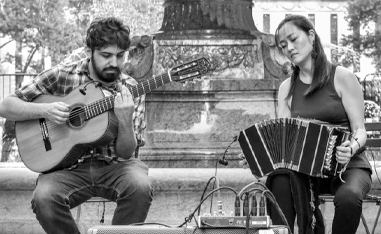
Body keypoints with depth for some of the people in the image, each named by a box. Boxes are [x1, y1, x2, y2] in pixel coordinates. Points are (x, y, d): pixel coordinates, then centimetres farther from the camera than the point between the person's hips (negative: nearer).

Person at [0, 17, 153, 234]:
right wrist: (44, 110, -18)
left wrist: (125, 120, -25)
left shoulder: (131, 91, 0)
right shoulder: (61, 76, -2)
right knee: (44, 198, -32)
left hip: (114, 166, 1)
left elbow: (125, 152, -5)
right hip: (70, 167, -1)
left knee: (140, 187, -32)